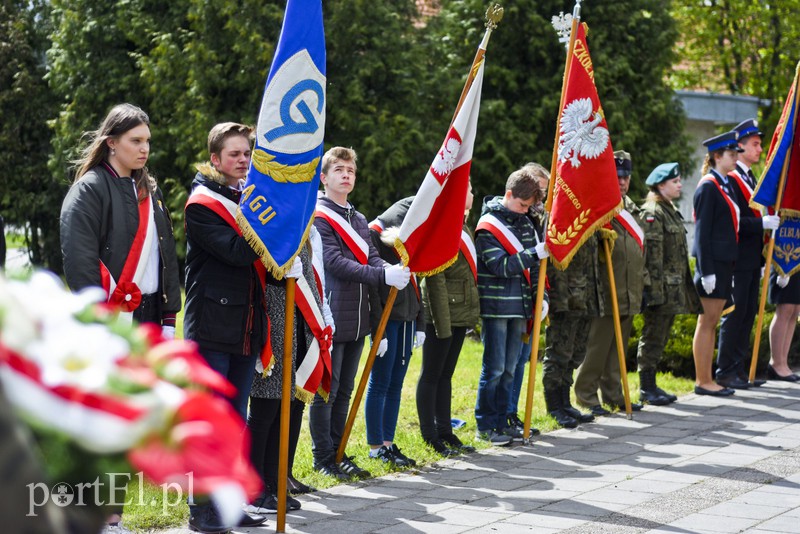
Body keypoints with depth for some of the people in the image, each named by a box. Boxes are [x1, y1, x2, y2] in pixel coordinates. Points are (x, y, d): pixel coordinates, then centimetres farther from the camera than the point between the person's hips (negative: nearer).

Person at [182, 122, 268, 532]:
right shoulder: (202, 204, -7)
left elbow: (262, 255, 12)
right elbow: (236, 252, -20)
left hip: (246, 327, 7)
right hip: (212, 326, -7)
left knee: (237, 418, 11)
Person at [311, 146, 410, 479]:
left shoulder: (359, 220, 17)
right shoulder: (317, 218, -8)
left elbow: (371, 257, 8)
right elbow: (335, 262, -19)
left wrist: (395, 271, -16)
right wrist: (382, 275, -26)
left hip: (357, 320, 8)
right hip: (331, 321, -8)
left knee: (344, 390, 13)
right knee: (326, 390, -1)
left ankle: (337, 453, 21)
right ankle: (323, 458, 6)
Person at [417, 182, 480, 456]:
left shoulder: (463, 226, 14)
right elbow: (436, 281, -19)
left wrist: (471, 315, 16)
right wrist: (442, 325, -20)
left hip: (460, 315, 9)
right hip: (440, 315, -9)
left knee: (446, 374, 14)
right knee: (431, 375, 0)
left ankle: (445, 432, 20)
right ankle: (430, 436, 6)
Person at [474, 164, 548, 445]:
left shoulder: (525, 222, 12)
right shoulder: (488, 226, -10)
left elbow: (532, 266, 17)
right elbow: (501, 266, -19)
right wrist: (536, 253, -24)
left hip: (519, 306, 7)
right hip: (496, 308, -7)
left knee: (509, 369, 10)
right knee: (494, 369, -4)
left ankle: (501, 421, 18)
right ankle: (484, 426, 3)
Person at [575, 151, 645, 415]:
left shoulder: (631, 210, 18)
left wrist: (643, 284, 22)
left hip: (629, 296, 8)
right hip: (607, 295, -8)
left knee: (618, 349, 13)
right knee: (597, 348, -4)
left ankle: (613, 394, 20)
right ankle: (586, 396, 3)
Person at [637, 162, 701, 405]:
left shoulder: (671, 211, 18)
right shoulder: (652, 213, -13)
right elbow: (652, 254, -19)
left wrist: (684, 287, 23)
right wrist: (656, 290, -22)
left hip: (675, 289, 9)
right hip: (661, 288, -9)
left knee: (660, 338, 13)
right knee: (653, 337, -3)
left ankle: (651, 385, 19)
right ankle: (646, 389, 2)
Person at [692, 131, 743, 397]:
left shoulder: (727, 185, 15)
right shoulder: (708, 187, -12)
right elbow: (702, 232, -15)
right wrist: (707, 271, -19)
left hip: (726, 262, 9)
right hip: (712, 262, -9)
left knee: (712, 324, 12)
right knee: (706, 323, -3)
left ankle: (707, 379, 16)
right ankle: (702, 382, 1)